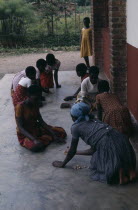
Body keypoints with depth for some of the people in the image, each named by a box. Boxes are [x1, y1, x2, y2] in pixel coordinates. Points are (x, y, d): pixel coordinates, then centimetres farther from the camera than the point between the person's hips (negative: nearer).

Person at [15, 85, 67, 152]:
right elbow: (20, 127, -25)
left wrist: (54, 135, -10)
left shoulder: (35, 105, 1)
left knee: (61, 132, -3)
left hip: (37, 129, 6)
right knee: (36, 146, -38)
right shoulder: (20, 106, -21)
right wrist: (34, 139, -37)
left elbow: (41, 121, 1)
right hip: (25, 134, -6)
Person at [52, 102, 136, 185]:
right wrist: (76, 152, 48)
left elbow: (72, 150, 17)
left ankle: (119, 172, -9)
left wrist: (62, 164, 31)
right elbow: (92, 150, 34)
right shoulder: (94, 121, 29)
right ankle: (130, 169, 9)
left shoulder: (76, 127, 9)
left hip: (109, 145, -7)